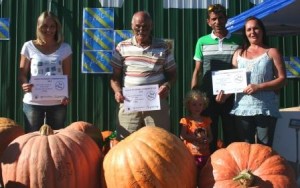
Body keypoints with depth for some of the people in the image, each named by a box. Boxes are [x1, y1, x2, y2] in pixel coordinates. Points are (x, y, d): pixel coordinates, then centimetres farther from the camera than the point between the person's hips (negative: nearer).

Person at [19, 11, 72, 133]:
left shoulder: (64, 48, 2)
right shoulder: (29, 46, 0)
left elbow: (68, 76, 3)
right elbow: (22, 73, 2)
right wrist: (24, 84, -20)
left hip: (57, 102, 1)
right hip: (33, 102, -1)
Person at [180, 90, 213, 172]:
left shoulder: (206, 120, 11)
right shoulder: (186, 120, -1)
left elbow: (210, 136, 14)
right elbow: (182, 136, -10)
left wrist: (207, 140, -8)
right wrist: (196, 137, -19)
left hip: (205, 153, 4)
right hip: (191, 153, -4)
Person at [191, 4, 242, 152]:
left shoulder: (237, 41, 4)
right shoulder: (202, 42, 5)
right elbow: (197, 71, 7)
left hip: (231, 96, 0)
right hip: (208, 96, 0)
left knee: (231, 136, 6)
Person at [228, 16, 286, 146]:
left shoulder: (272, 52, 6)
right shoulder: (239, 53, 16)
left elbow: (282, 79, -1)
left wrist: (259, 87, -14)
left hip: (266, 108, -3)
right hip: (242, 108, 3)